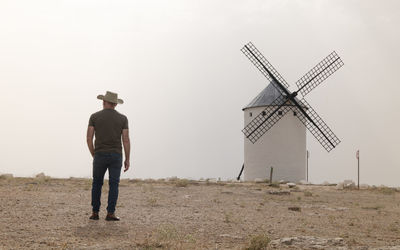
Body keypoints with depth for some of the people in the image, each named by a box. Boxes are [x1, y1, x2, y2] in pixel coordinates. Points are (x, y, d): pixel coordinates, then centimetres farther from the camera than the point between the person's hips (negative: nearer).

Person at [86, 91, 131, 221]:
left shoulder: (94, 116, 1)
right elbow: (126, 140, -4)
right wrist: (127, 159, 2)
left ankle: (95, 212, 12)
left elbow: (89, 138, -3)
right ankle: (110, 213, -5)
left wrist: (93, 155, 10)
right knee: (114, 185, 3)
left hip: (100, 155, 0)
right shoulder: (122, 118, 1)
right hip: (116, 155, 0)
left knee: (97, 184, 14)